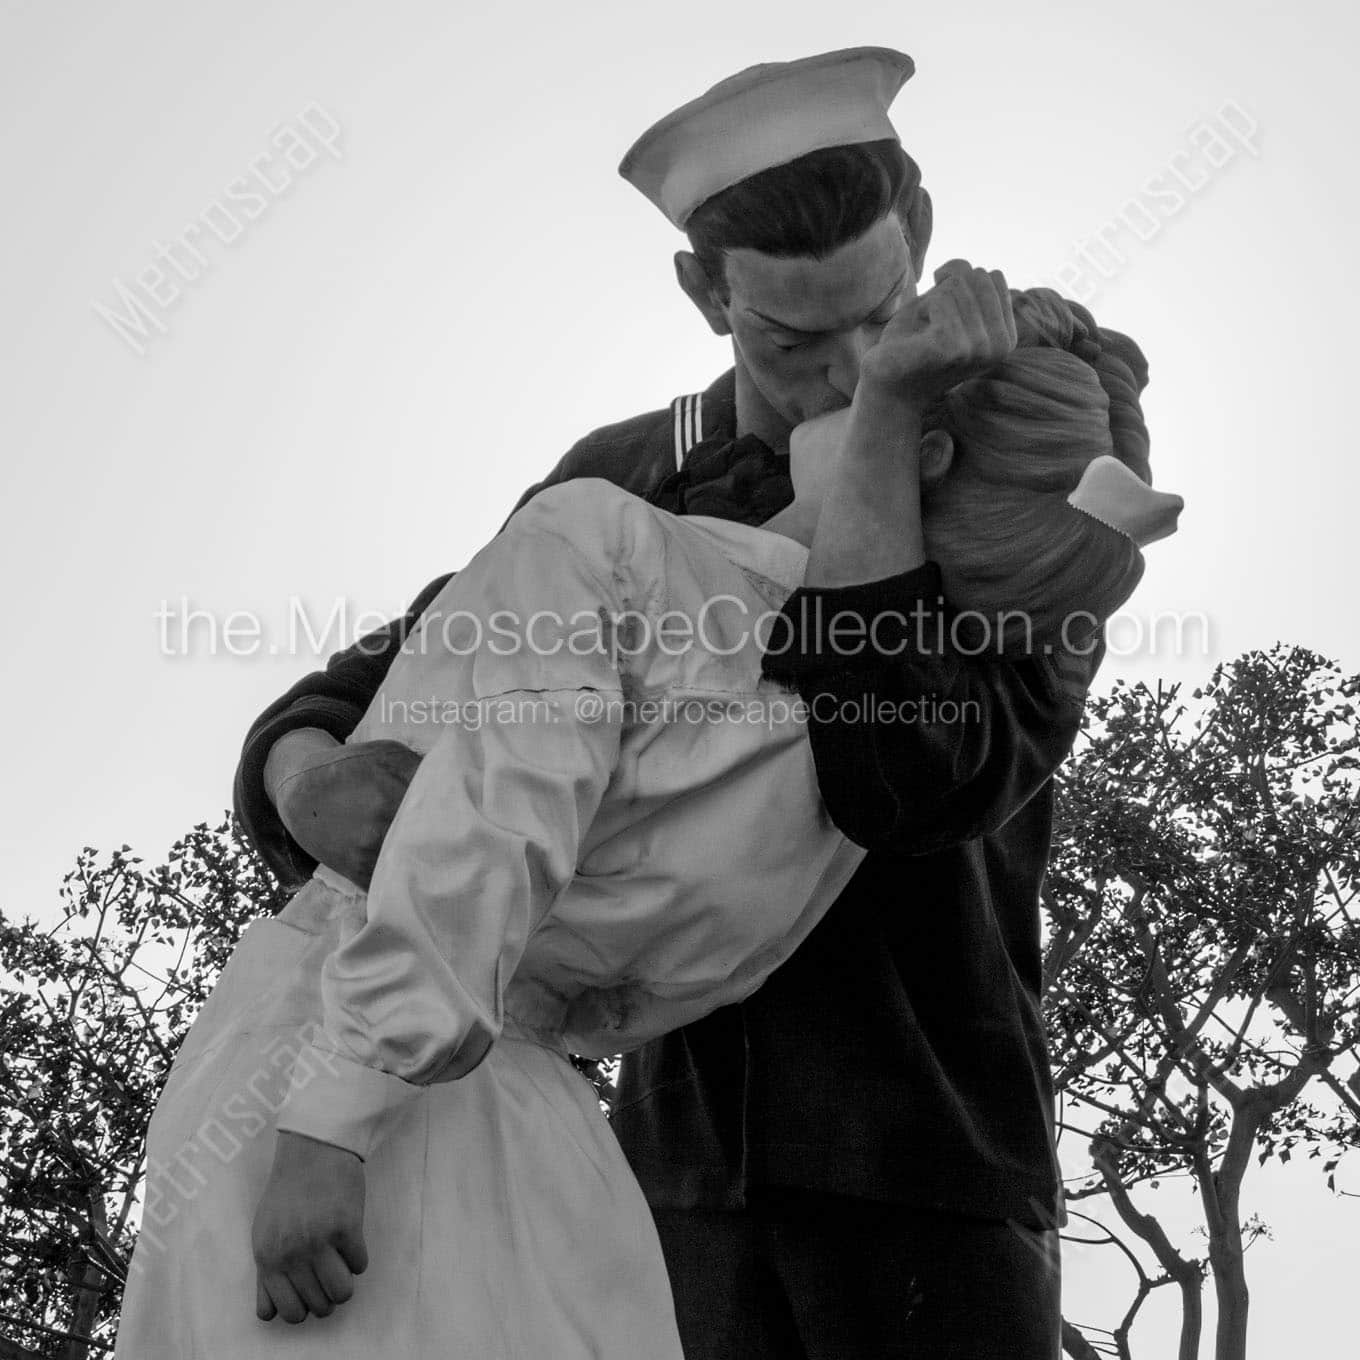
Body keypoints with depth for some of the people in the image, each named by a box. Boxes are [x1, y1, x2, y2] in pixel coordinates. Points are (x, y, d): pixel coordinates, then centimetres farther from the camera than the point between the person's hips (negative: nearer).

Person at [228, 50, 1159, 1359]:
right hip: (699, 1153, 3)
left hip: (935, 1146, -3)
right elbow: (379, 693, 1)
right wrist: (311, 781, -24)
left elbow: (924, 783, -20)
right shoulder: (622, 490, 5)